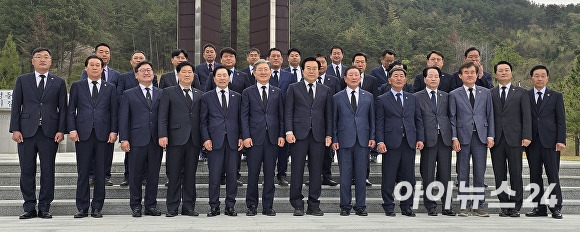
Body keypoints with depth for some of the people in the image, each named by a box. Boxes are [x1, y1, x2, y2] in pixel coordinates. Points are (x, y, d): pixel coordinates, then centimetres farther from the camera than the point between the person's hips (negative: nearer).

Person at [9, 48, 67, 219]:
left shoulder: (59, 82, 10)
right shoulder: (22, 80, 10)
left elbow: (63, 108, 6)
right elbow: (15, 106, 6)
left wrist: (61, 130, -4)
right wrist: (15, 129, -3)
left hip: (50, 133, 0)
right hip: (27, 132, 0)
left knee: (48, 171, 2)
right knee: (27, 171, 3)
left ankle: (44, 208, 11)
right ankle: (29, 208, 12)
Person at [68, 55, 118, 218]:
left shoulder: (110, 88, 13)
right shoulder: (77, 86, 12)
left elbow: (114, 112, 9)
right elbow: (71, 110, 8)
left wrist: (113, 131, -1)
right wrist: (72, 129, -3)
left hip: (103, 134, 0)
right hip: (83, 134, 0)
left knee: (100, 173, 2)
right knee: (83, 172, 1)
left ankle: (97, 208, 10)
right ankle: (82, 208, 9)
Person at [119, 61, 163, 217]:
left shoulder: (161, 94, 12)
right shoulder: (129, 95, 8)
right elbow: (123, 118, 3)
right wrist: (124, 139, -6)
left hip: (156, 140, 2)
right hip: (137, 140, -1)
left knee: (154, 175, 6)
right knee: (136, 175, 3)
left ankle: (151, 205, 16)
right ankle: (135, 206, 15)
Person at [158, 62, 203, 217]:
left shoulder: (199, 94, 15)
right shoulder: (169, 92, 6)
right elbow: (162, 116, 0)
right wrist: (163, 135, -12)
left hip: (194, 140, 3)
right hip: (176, 139, -3)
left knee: (190, 175, 7)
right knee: (174, 175, 0)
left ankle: (188, 207, 14)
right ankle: (172, 208, 8)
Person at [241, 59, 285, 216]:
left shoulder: (277, 92, 12)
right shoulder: (248, 92, 6)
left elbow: (281, 115, 10)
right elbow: (244, 116, 2)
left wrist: (281, 135, 1)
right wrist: (246, 136, -8)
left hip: (272, 138, 2)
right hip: (254, 137, -2)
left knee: (270, 173, 5)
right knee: (253, 173, 1)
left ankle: (268, 206, 13)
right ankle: (251, 206, 12)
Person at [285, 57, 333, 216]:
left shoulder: (325, 90, 15)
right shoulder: (294, 88, 8)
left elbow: (328, 114, 12)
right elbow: (288, 112, 2)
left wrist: (329, 135, 3)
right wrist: (289, 131, -9)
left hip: (318, 136, 2)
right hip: (299, 134, -2)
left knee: (316, 171, 4)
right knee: (297, 170, 0)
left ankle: (313, 205, 12)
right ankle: (297, 205, 8)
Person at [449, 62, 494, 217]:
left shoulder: (485, 93, 11)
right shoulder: (454, 95, 6)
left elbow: (490, 115, 10)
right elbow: (452, 118, 3)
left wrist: (490, 136, 2)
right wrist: (454, 138, -5)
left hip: (481, 137, 1)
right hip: (463, 137, -1)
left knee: (480, 173, 1)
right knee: (463, 174, 3)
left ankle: (478, 206, 9)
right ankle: (465, 206, 10)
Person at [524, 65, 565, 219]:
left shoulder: (556, 96, 8)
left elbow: (561, 120, 4)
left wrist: (561, 140, -5)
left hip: (550, 141, -2)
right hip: (532, 141, 2)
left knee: (553, 175, -2)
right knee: (534, 175, 5)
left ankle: (556, 208, 4)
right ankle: (539, 207, 12)